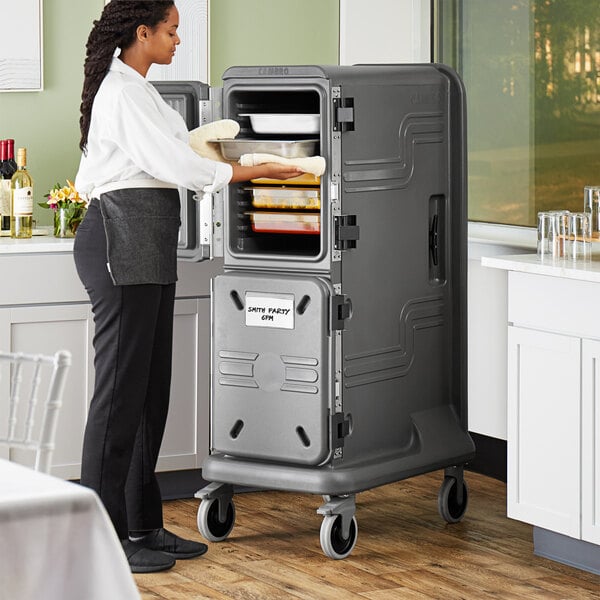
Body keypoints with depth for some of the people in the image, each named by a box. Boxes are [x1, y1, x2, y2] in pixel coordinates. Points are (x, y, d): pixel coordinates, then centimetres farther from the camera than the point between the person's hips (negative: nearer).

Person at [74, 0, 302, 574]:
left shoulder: (135, 89, 19)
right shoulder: (123, 91, -13)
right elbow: (175, 165, -17)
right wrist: (255, 171, -10)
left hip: (147, 246, 10)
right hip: (121, 241, -10)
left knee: (151, 386, 11)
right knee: (121, 386, -7)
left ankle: (141, 525, 17)